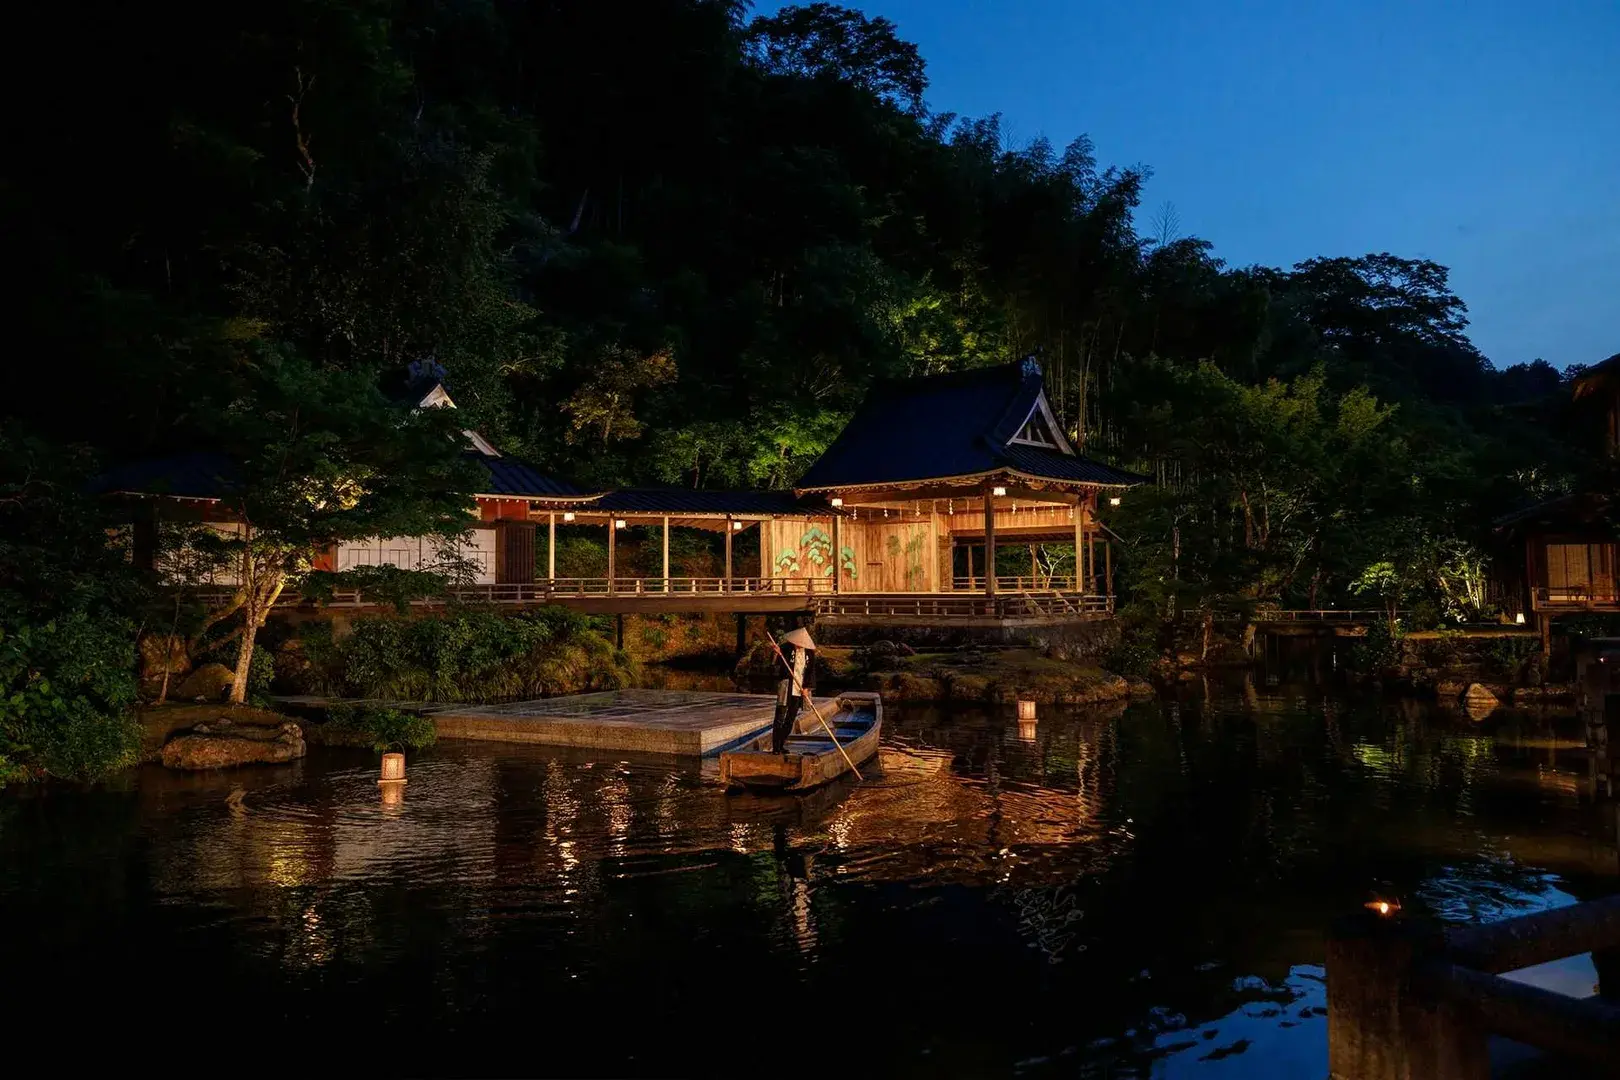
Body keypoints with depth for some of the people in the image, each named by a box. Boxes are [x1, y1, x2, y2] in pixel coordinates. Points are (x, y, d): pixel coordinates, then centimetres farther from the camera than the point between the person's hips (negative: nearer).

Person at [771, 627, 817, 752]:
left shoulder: (809, 653, 4)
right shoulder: (787, 648, -5)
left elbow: (811, 671, 8)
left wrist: (806, 687, -1)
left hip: (799, 690, 4)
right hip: (786, 688, -4)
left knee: (791, 719, 9)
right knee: (780, 717, -5)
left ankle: (782, 745, 18)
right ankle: (775, 747, -4)